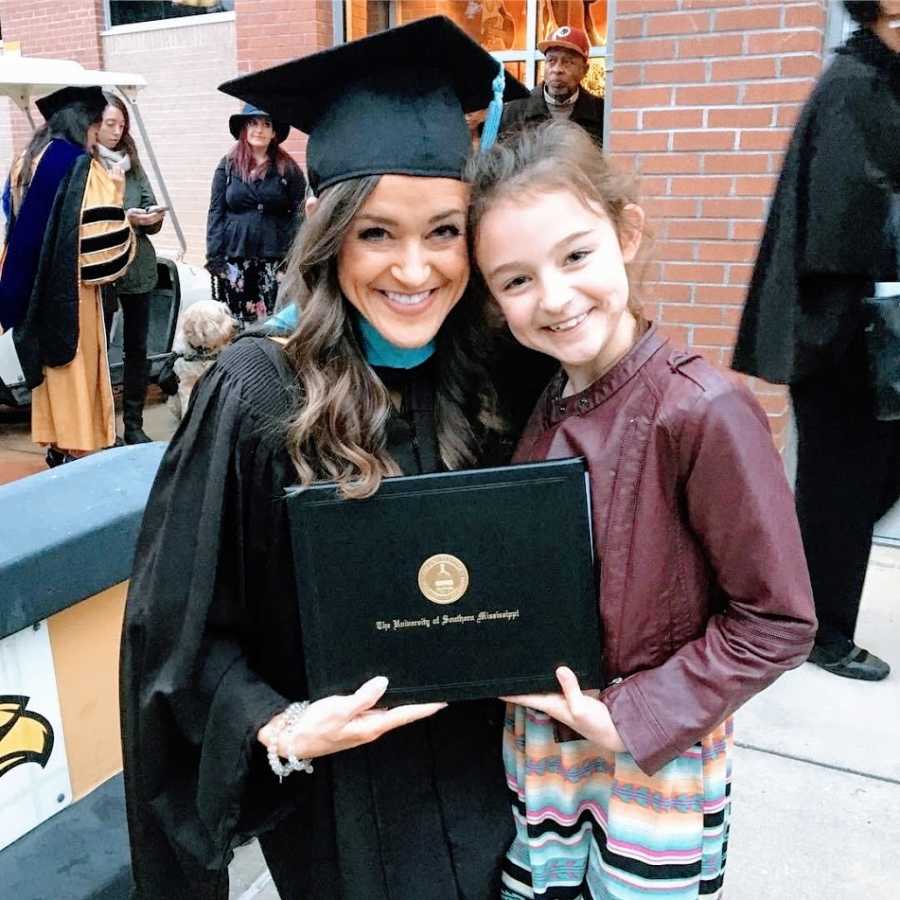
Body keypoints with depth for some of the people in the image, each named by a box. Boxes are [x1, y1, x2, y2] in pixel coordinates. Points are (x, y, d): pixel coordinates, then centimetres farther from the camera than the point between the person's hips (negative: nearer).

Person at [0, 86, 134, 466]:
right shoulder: (82, 167, -14)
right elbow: (101, 231, -18)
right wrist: (114, 190, -5)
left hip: (35, 286, 7)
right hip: (70, 286, -7)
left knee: (50, 359, 15)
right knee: (76, 363, 1)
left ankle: (55, 442, 22)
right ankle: (75, 447, 7)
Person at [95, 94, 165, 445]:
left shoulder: (132, 163, 12)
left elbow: (151, 207, 11)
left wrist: (153, 217, -11)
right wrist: (123, 218, -19)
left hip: (139, 267, 5)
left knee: (137, 348, 8)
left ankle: (134, 424, 17)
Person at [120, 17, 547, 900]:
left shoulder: (485, 375, -8)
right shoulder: (256, 396, -22)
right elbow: (179, 625, -14)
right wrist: (279, 728, -26)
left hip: (481, 769, 4)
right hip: (340, 795, -4)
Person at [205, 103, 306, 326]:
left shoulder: (288, 169, 5)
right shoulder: (228, 165, 9)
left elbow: (298, 215, 1)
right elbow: (216, 212, 8)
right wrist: (214, 255, -1)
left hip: (273, 259, -1)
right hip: (234, 258, 2)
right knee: (236, 320, 3)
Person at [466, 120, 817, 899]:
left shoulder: (703, 412, -23)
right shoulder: (540, 407, -5)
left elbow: (777, 622, -18)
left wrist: (632, 718, -18)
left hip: (658, 766, -5)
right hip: (535, 743, 5)